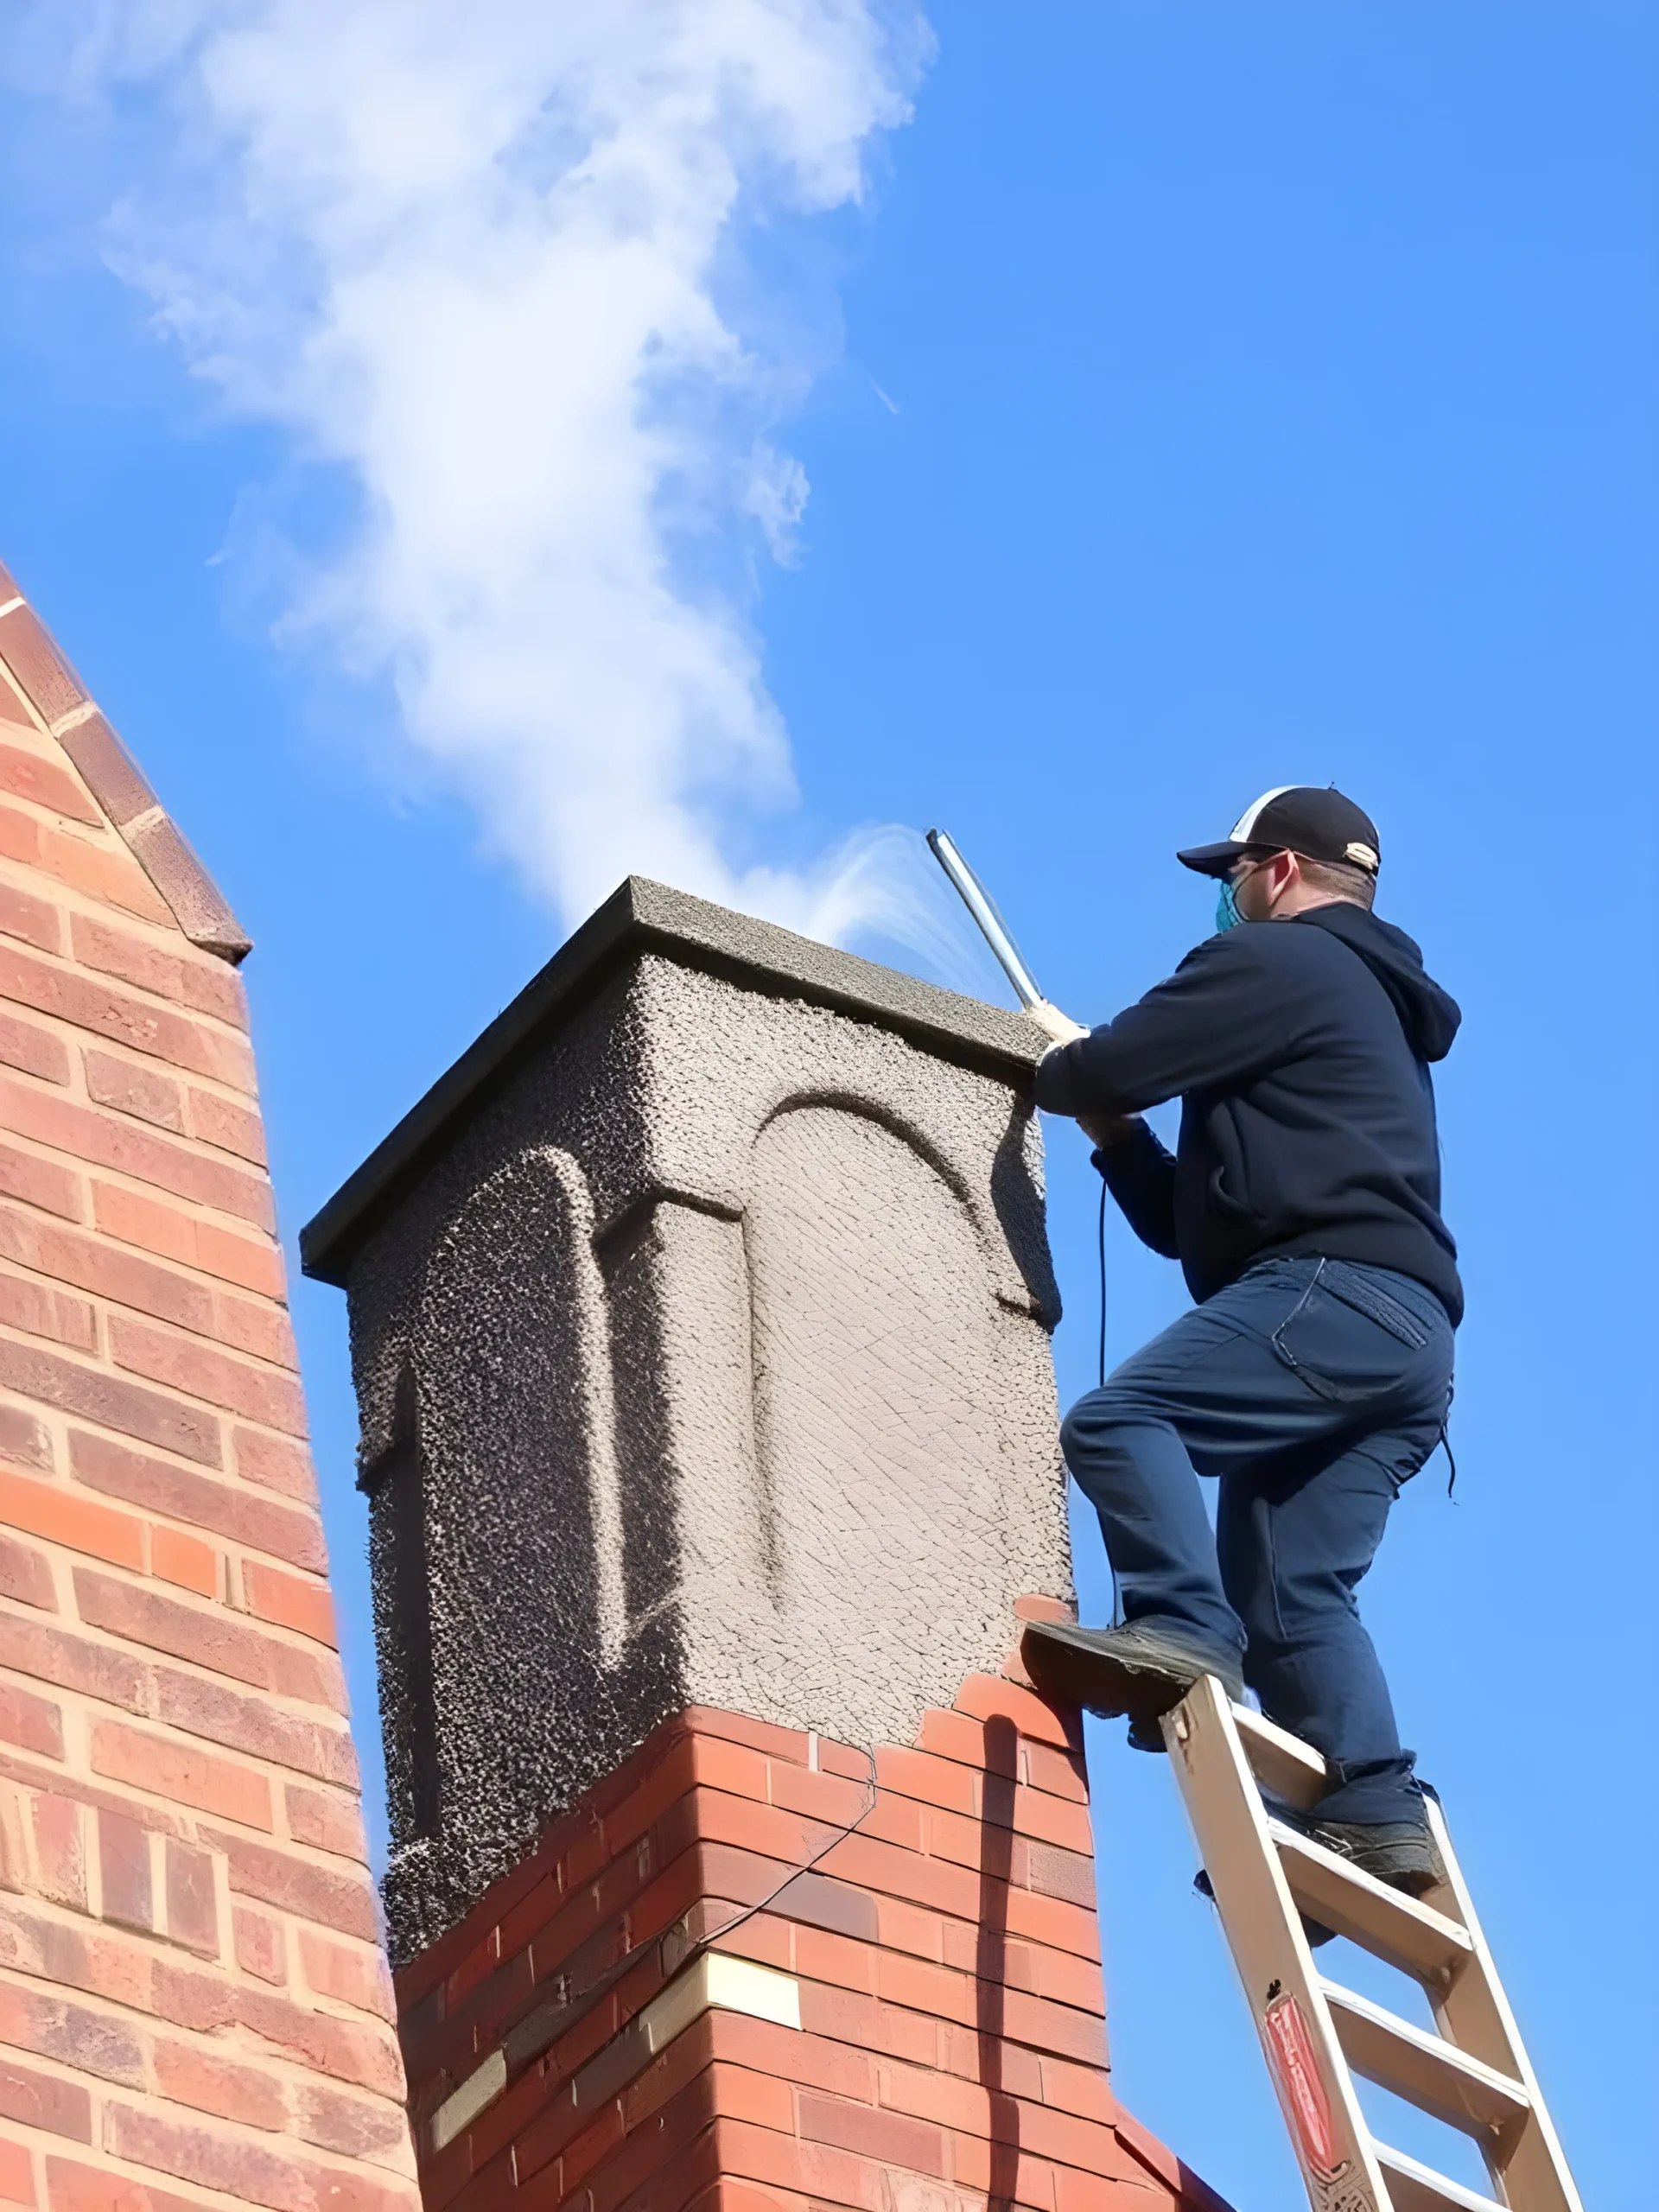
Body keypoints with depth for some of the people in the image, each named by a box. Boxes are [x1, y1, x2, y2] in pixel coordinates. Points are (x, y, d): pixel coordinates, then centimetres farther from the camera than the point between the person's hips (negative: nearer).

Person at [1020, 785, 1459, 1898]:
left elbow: (1106, 1067, -4)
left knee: (1118, 1421, -18)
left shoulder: (1276, 960, 6)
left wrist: (1063, 1068, 19)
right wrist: (1113, 1130, 29)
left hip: (1333, 1293, -9)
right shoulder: (1375, 1013, 36)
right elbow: (1192, 1219, 37)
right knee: (1293, 1594, 2)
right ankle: (1376, 1812, -11)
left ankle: (1183, 1631, -33)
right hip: (1409, 1338, 10)